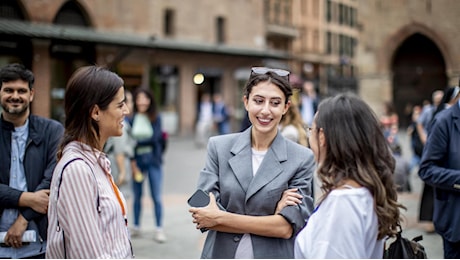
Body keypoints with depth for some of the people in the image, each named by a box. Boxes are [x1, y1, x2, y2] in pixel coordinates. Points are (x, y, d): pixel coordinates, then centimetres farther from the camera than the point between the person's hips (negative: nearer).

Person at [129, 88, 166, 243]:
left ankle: (159, 229, 7)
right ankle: (136, 227, 22)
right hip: (137, 160, 1)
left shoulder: (156, 118, -1)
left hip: (153, 160, -1)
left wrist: (138, 141, -16)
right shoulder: (132, 119, -2)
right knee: (137, 195, 9)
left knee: (156, 196, 0)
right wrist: (132, 161, -10)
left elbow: (155, 138, -8)